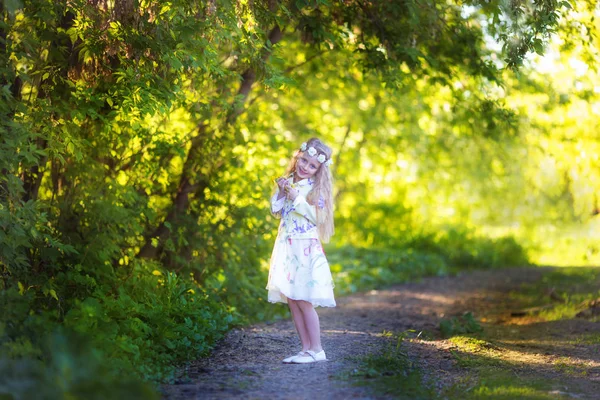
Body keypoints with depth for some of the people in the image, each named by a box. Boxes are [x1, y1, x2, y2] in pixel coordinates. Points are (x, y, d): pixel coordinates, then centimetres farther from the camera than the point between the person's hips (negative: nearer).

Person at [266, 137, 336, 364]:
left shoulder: (315, 188, -5)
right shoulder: (287, 183, 12)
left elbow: (319, 217, -13)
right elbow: (276, 211, 14)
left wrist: (297, 199, -16)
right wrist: (281, 193, -2)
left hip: (305, 249, -6)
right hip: (286, 249, 6)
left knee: (303, 300, -8)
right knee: (291, 300, 6)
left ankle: (316, 350, -2)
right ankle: (306, 348, 12)